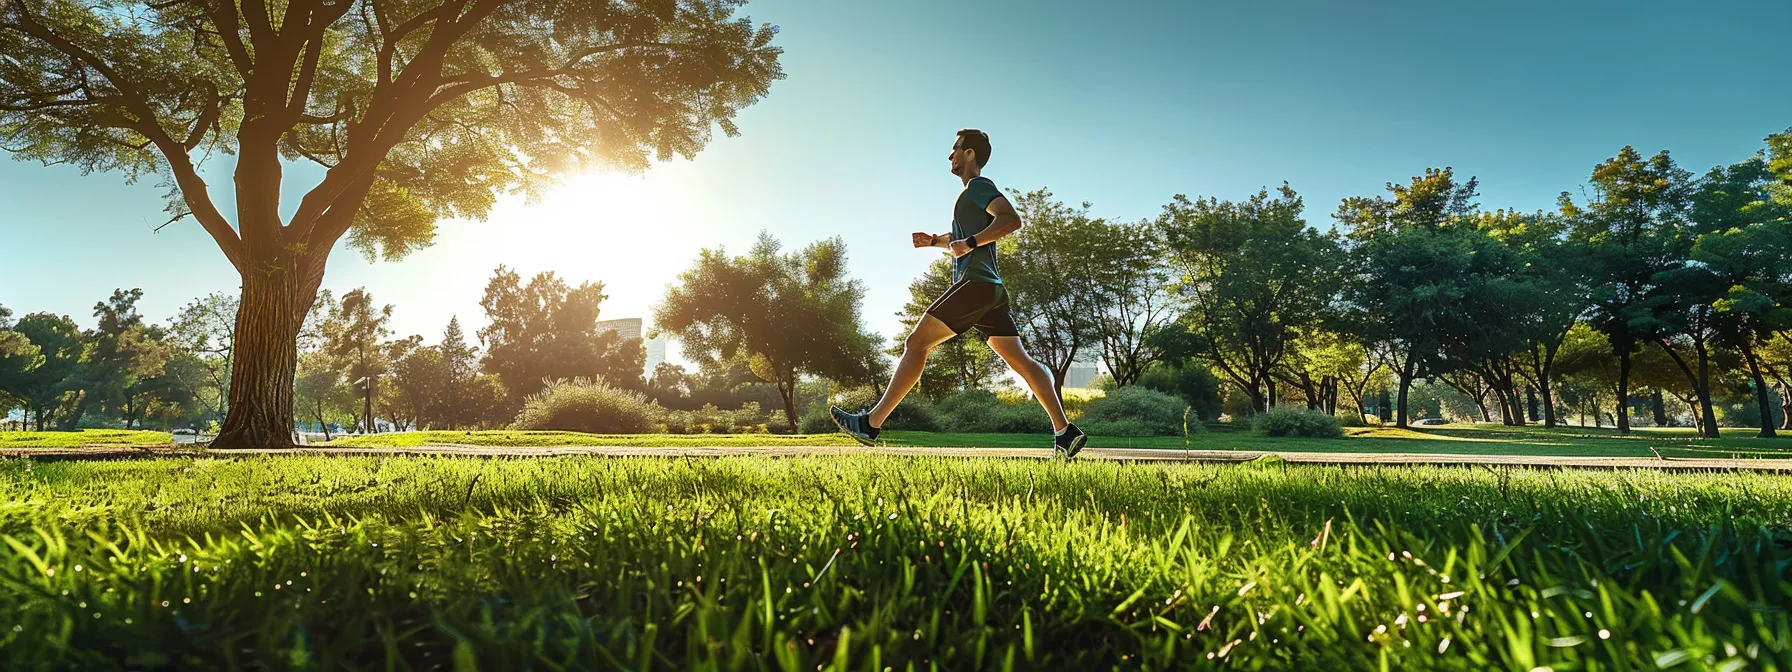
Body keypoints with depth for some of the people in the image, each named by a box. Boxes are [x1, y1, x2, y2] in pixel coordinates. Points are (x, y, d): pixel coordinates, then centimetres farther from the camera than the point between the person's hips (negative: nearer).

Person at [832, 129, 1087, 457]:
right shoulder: (973, 193, 27)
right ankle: (1065, 432, -1)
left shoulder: (979, 186, -2)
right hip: (990, 290, 10)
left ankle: (871, 424, -7)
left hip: (975, 282, -10)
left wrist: (970, 242, -19)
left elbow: (1012, 220, -19)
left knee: (915, 343, -8)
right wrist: (935, 240, 24)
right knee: (1020, 360, 4)